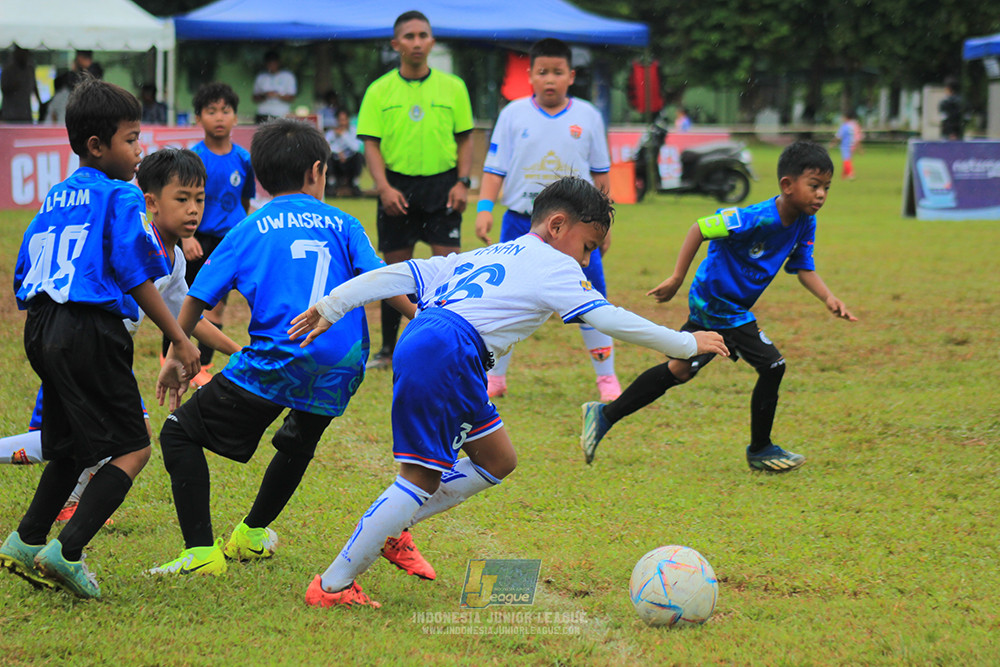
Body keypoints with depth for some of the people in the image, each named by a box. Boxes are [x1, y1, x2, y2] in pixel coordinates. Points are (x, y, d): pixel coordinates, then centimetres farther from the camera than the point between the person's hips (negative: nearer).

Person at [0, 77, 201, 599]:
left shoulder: (54, 199, 17)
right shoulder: (119, 197, -5)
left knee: (73, 447, 23)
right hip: (90, 331, -8)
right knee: (132, 449, -3)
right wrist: (180, 339, -6)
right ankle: (66, 551, -13)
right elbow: (137, 278, -10)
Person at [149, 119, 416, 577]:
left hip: (276, 364, -4)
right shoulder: (341, 225, 12)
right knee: (298, 443, 33)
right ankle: (253, 533, 50)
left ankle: (201, 551, -5)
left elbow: (197, 298, 8)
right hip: (339, 374, 4)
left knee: (181, 433, 7)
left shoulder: (249, 231, 9)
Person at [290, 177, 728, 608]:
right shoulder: (554, 265, 7)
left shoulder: (483, 257, 28)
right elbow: (609, 319, 2)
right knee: (422, 477, -5)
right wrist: (687, 345, 11)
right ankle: (332, 586, -2)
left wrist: (330, 308, 19)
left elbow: (400, 275, 22)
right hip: (445, 356, -9)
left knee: (498, 462, 17)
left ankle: (392, 526, 19)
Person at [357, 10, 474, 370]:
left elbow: (465, 138, 8)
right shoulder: (380, 91, 2)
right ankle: (388, 350, 15)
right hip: (397, 186, 0)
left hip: (441, 185, 0)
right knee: (396, 269, 5)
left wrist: (462, 182, -4)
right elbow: (371, 143, 0)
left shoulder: (452, 87, 5)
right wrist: (384, 187, -13)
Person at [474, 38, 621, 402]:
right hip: (521, 221, 0)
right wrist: (484, 208, -10)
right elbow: (495, 167, 2)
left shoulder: (587, 116, 5)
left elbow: (600, 174, 12)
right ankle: (495, 377, 17)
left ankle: (607, 377, 9)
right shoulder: (513, 114, 3)